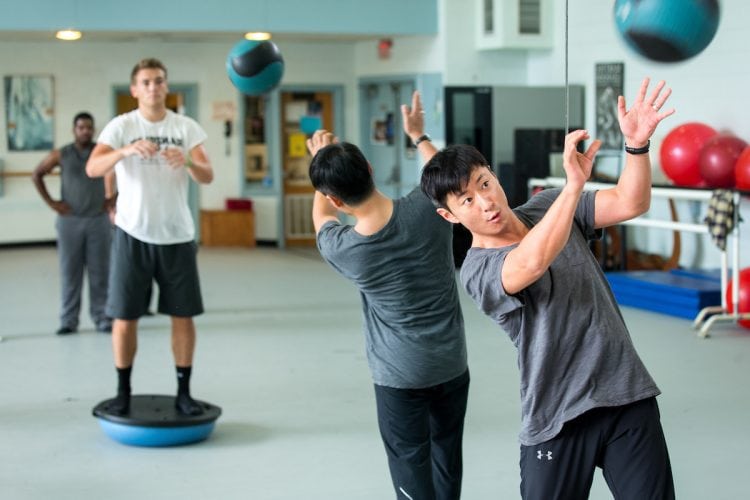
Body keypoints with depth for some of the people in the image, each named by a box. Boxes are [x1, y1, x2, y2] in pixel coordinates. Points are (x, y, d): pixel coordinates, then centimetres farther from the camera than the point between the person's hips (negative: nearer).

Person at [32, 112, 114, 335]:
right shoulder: (61, 155, 1)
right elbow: (37, 175, 9)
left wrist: (113, 199, 4)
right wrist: (51, 202, 2)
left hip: (98, 220, 0)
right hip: (70, 221, 0)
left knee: (99, 272, 0)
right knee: (70, 272, 2)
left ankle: (102, 318, 7)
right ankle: (68, 321, 8)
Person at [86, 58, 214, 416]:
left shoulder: (187, 127, 2)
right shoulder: (121, 126, -4)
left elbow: (208, 176, -7)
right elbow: (92, 169, -18)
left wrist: (187, 162, -29)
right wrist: (126, 150, -36)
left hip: (177, 236, 2)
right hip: (133, 234, -1)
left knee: (183, 315, 4)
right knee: (125, 316, 2)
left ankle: (184, 393, 15)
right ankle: (123, 392, 16)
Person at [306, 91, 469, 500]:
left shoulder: (340, 249, -17)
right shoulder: (427, 207, -15)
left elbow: (321, 214, 9)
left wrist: (320, 159, 20)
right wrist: (418, 136, 24)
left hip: (399, 374, -3)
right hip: (451, 363, 3)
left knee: (411, 467, 5)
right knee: (447, 457, 18)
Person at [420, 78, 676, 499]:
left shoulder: (549, 207, 7)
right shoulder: (479, 271, -12)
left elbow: (631, 203, -3)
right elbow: (532, 262, -34)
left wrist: (637, 145, -20)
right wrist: (574, 184, -40)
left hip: (629, 393, 4)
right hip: (559, 420, -4)